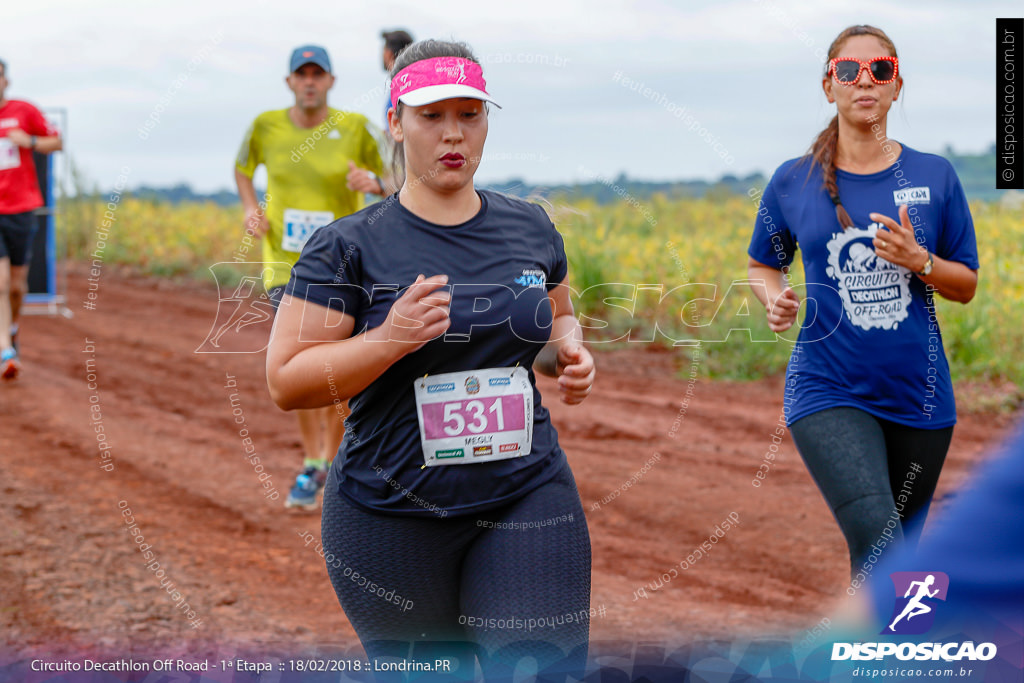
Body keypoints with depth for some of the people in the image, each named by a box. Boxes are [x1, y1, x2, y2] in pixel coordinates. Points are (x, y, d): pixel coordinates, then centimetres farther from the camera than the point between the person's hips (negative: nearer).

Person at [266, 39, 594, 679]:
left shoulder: (531, 228, 7)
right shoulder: (348, 247, -6)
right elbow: (285, 381, -8)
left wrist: (569, 352, 0)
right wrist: (392, 337, -22)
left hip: (528, 501, 2)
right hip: (391, 516, -2)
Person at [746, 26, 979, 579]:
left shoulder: (934, 177, 2)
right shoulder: (793, 182, 1)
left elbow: (967, 286, 8)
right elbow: (762, 265, 17)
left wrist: (918, 260, -13)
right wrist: (774, 299, -6)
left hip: (918, 396, 2)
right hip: (829, 393, -2)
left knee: (892, 552, 14)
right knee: (878, 541, -22)